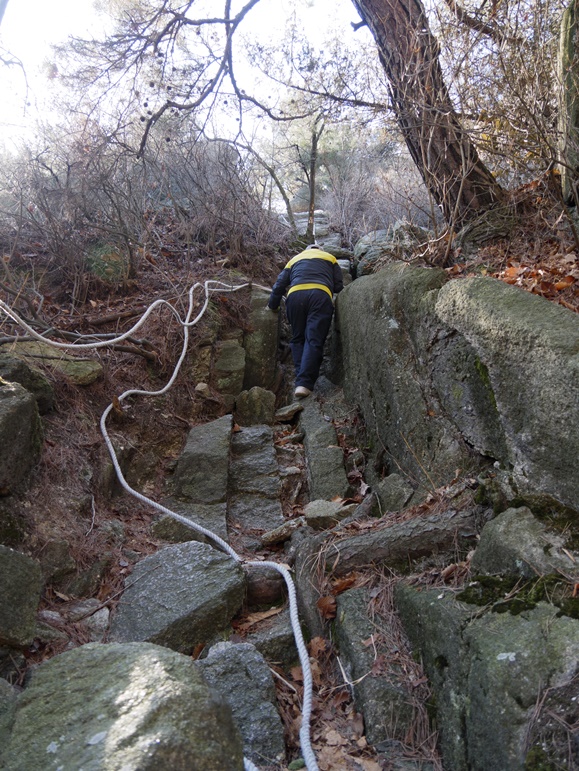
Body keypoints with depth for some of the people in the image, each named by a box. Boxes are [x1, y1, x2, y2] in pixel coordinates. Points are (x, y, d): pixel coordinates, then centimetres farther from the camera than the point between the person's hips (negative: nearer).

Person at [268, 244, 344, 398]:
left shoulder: (294, 259, 34)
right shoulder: (329, 258, 30)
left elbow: (279, 285, 24)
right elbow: (339, 286, 19)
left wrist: (273, 305, 37)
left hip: (295, 295, 2)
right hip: (321, 295, -2)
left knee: (298, 338, 12)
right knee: (314, 341, -8)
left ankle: (300, 380, -1)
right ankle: (304, 384, -22)